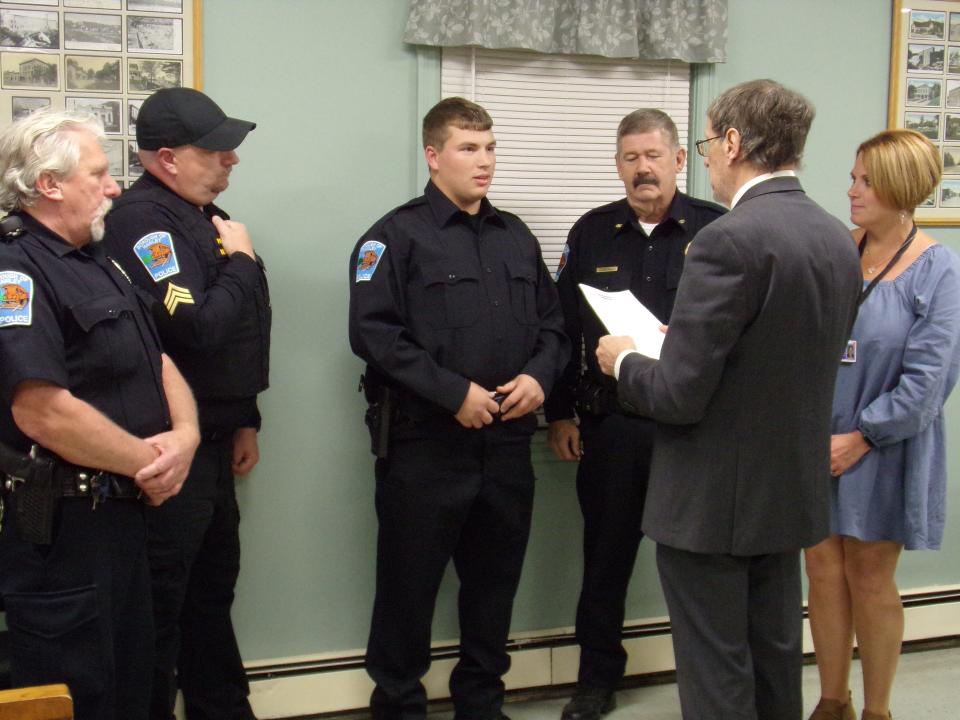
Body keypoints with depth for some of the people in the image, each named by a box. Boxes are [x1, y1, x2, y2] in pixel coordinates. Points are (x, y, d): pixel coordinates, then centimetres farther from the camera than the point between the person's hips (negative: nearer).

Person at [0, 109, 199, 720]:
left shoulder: (99, 262, 14)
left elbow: (159, 361, 14)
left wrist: (185, 435, -6)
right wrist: (148, 463, -15)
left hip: (123, 509, 10)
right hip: (57, 527, -10)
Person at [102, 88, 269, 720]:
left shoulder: (204, 216, 14)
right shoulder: (142, 220, -18)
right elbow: (197, 327, -28)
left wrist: (244, 420, 21)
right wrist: (240, 260, -13)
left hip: (212, 443, 10)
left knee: (213, 587, 20)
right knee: (161, 602, 1)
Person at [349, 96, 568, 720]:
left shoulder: (516, 236, 14)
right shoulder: (398, 235, -5)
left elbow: (552, 322, 16)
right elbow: (374, 331, -15)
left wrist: (539, 375, -4)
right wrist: (454, 393, -18)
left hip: (507, 441, 6)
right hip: (425, 441, -5)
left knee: (495, 580, 14)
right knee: (409, 582, 5)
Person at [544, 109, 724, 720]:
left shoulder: (718, 230, -1)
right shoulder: (592, 234, 8)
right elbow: (563, 328, 9)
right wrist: (561, 413, 7)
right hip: (611, 425, 2)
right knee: (605, 556, 11)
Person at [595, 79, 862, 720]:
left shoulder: (729, 241, -22)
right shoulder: (840, 241, 3)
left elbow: (679, 396, -23)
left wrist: (625, 362, -2)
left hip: (714, 499, -8)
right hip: (791, 493, 8)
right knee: (777, 661, 20)